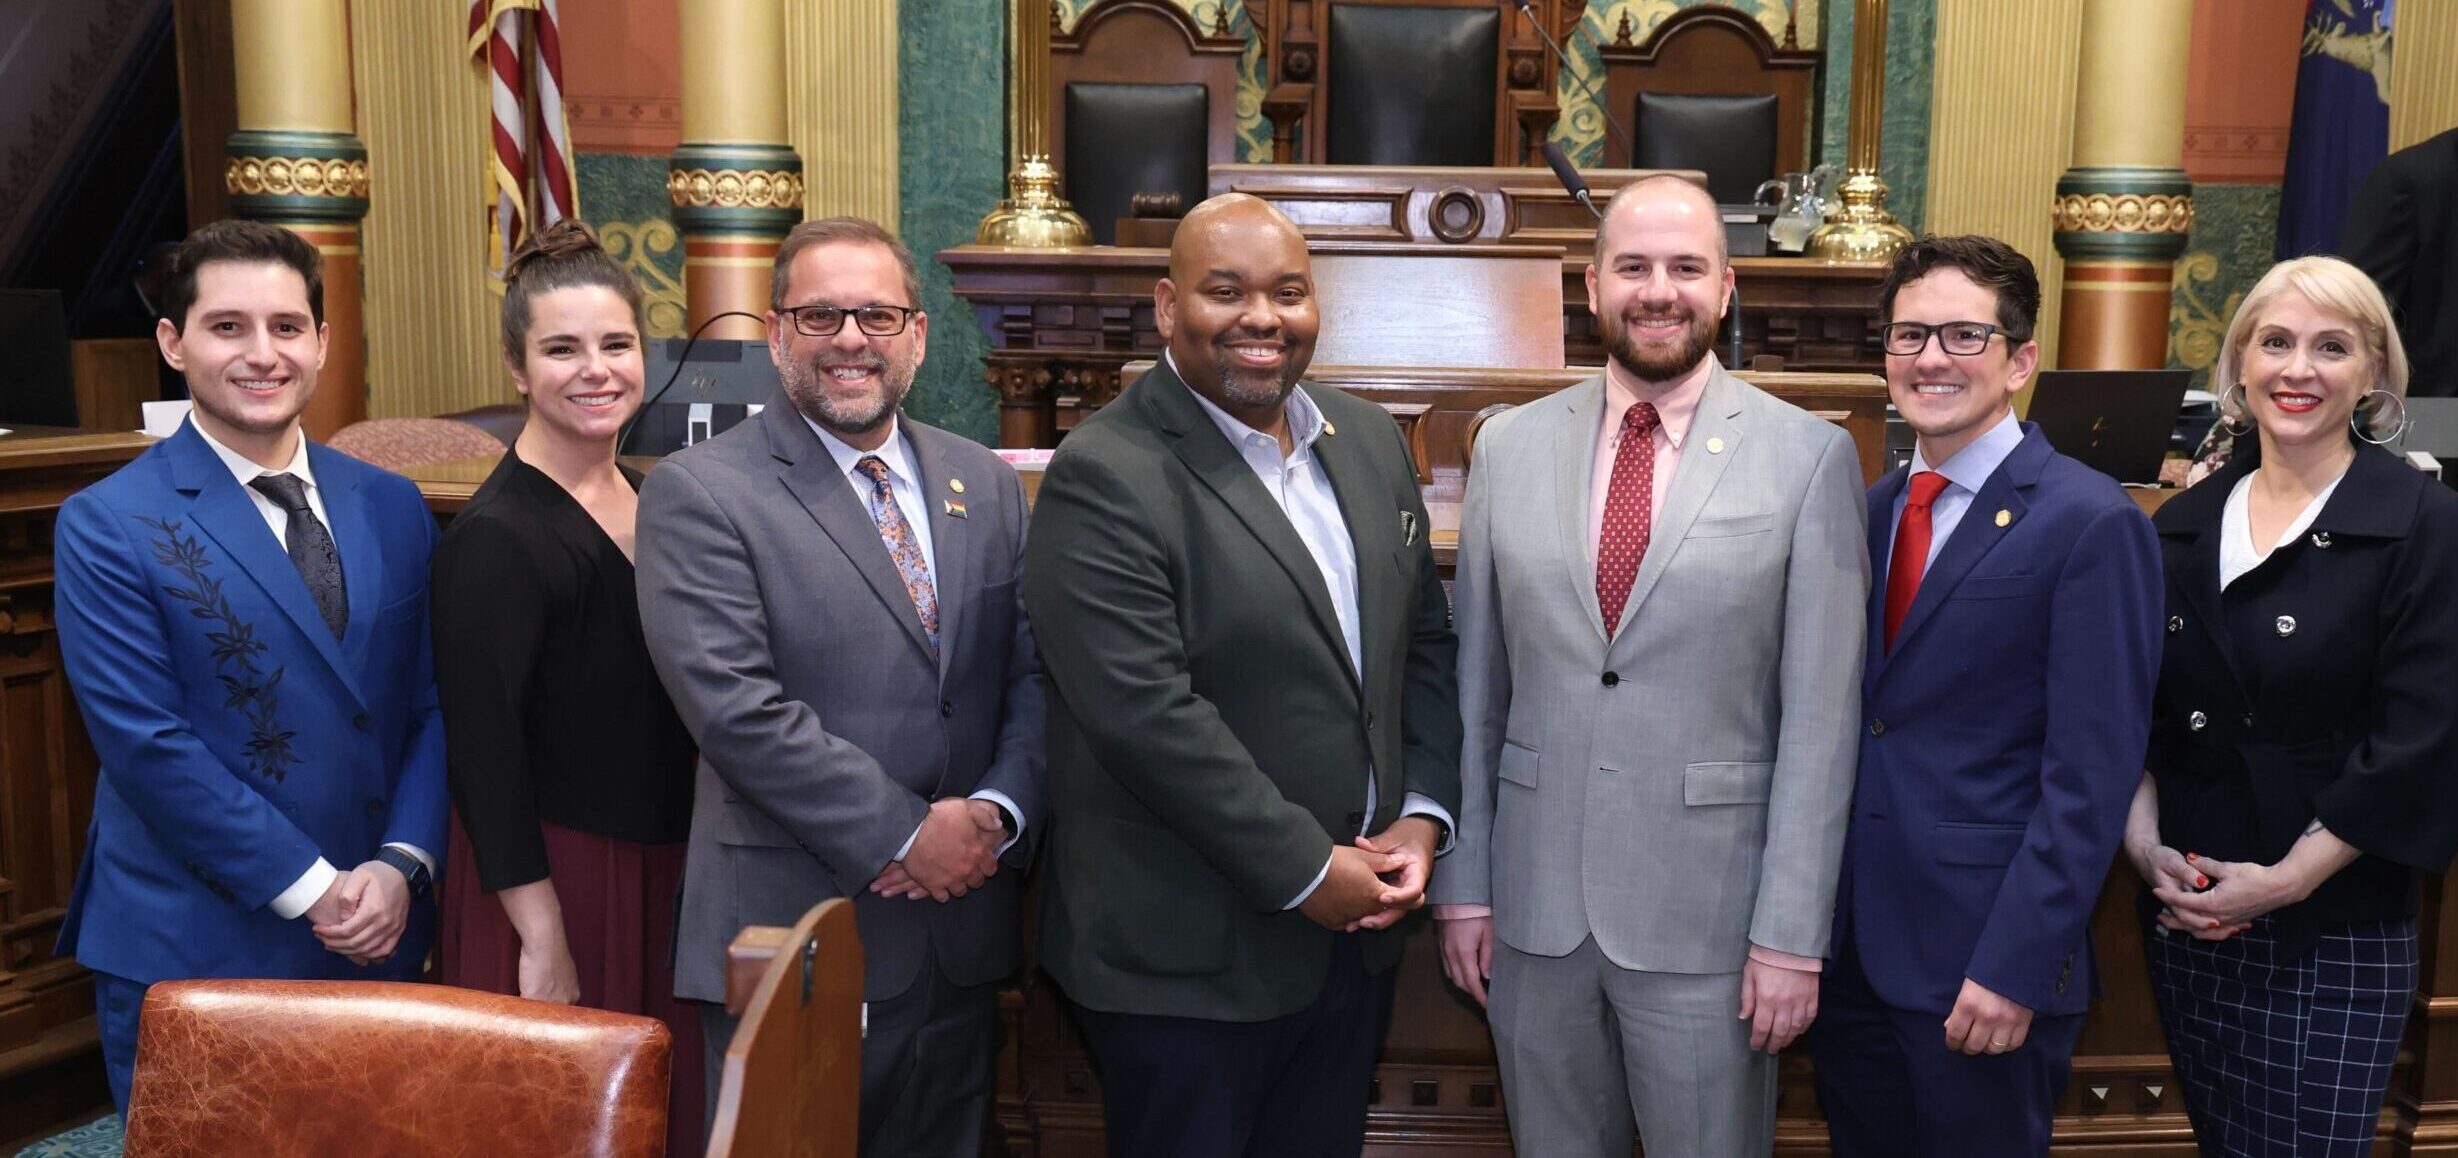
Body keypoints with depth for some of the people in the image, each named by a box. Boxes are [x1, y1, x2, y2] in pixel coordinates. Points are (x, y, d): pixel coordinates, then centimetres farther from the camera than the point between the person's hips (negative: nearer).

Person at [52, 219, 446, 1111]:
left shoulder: (392, 507, 5)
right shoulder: (107, 526, -8)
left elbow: (432, 704, 4)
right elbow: (148, 746, -13)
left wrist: (401, 867, -9)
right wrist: (312, 887, -15)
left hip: (376, 935, 4)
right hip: (188, 950, -4)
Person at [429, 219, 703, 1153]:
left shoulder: (651, 499, 6)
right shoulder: (495, 538, -16)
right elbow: (483, 750, -17)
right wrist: (542, 938, -17)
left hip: (663, 866, 7)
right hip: (558, 875, -7)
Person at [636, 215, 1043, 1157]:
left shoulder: (986, 485, 9)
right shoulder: (697, 495, -8)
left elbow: (1036, 671, 6)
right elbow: (736, 707, -16)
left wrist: (996, 813, -11)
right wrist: (907, 836, -16)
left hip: (963, 933, 5)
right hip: (794, 942, -5)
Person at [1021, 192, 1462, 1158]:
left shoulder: (1369, 441, 8)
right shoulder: (1106, 478, -16)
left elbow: (1424, 640, 13)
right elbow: (1146, 713, -22)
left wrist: (1423, 813, 0)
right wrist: (1307, 870, -18)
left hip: (1353, 934, 7)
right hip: (1186, 963, -6)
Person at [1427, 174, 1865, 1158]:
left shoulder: (1808, 457, -5)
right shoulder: (1510, 447, 3)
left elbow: (1821, 715, -6)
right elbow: (1475, 687, 5)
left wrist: (1792, 934, -8)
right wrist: (1462, 884, 4)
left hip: (1709, 911, -2)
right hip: (1533, 902, 3)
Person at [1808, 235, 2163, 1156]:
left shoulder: (2092, 524, -11)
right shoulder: (1871, 510, 8)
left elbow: (2090, 777, -14)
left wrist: (2017, 968, -17)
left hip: (1986, 960, -5)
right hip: (1851, 943, 6)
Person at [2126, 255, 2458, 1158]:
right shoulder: (2184, 526, 8)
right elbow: (2135, 710, 9)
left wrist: (2287, 879, -14)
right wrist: (2145, 841, -5)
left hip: (2336, 933, -4)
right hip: (2186, 916, 4)